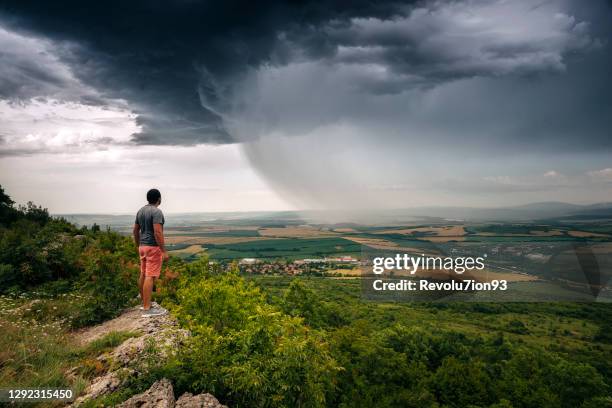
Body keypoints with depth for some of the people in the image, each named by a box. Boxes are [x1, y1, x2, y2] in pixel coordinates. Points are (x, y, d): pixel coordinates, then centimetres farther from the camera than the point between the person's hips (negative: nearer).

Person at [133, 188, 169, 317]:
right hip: (153, 247, -9)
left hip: (143, 246, 9)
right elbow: (158, 232, -23)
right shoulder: (156, 212, -16)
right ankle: (147, 309, -7)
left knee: (143, 274, 15)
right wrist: (164, 251, -21)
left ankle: (144, 302, 26)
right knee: (150, 276, -8)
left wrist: (138, 246, 25)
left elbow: (136, 231, 16)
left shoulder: (140, 211, 11)